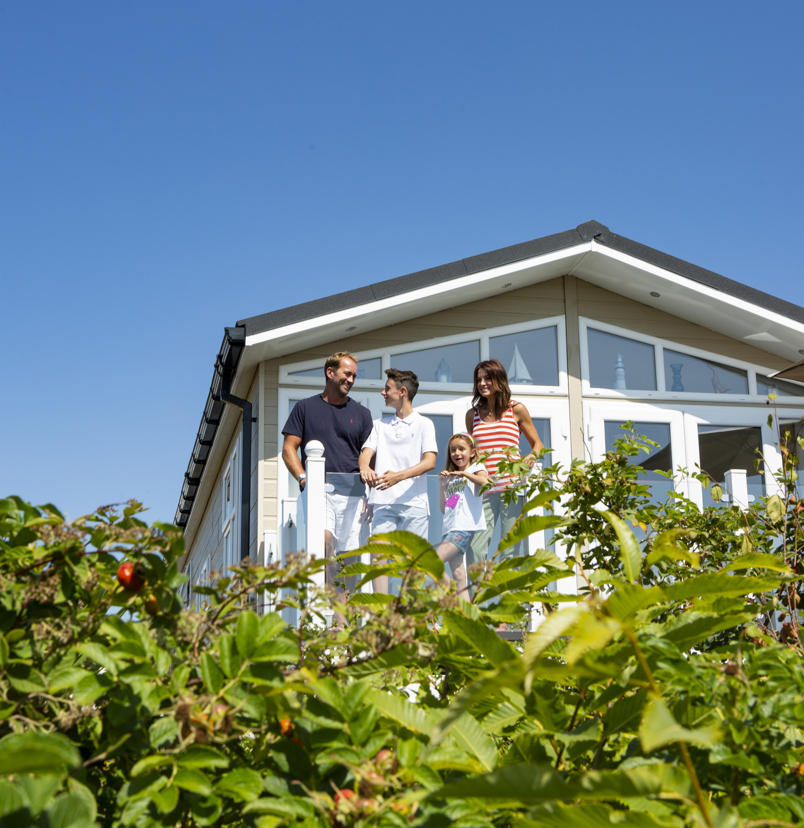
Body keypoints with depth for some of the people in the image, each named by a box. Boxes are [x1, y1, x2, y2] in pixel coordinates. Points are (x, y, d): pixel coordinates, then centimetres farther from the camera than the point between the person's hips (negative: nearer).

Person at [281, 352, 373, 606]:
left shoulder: (361, 413, 18)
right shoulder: (305, 408, 14)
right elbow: (288, 448, 9)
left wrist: (368, 496, -1)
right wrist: (303, 477, -9)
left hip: (352, 492, 2)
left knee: (349, 552, -5)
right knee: (325, 540, -25)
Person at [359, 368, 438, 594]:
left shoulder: (423, 424, 7)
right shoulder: (380, 424, 19)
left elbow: (430, 462, -6)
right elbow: (366, 452, 8)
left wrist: (399, 476, -21)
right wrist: (365, 468, -17)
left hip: (414, 501, -3)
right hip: (383, 501, 3)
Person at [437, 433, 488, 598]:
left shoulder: (476, 468, 5)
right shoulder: (451, 476, 24)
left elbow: (485, 481, -19)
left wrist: (464, 473, -15)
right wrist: (443, 485, 9)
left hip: (465, 528, -7)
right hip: (450, 528, 7)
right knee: (457, 574, -1)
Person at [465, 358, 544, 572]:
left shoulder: (516, 410, 7)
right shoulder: (472, 415, 14)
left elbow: (537, 444, 13)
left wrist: (530, 459, -7)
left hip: (511, 487, -2)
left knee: (510, 550, -3)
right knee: (475, 550, -7)